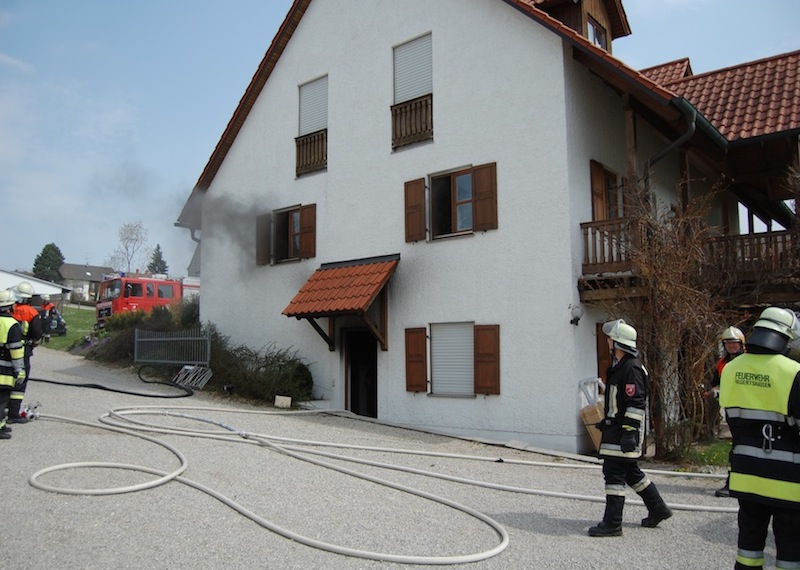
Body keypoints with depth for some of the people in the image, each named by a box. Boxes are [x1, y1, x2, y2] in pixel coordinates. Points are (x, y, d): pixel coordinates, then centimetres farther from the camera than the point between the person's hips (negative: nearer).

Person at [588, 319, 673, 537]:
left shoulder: (632, 368, -18)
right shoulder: (618, 366, 14)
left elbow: (636, 404, -22)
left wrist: (630, 432, -24)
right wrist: (607, 421, 27)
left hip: (625, 430, -11)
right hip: (616, 428, 11)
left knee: (614, 473, -7)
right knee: (631, 472, 19)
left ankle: (612, 523, 0)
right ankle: (658, 509, 32)